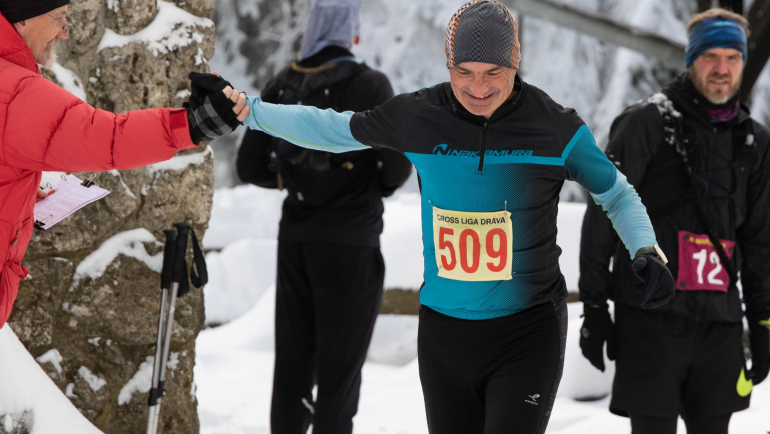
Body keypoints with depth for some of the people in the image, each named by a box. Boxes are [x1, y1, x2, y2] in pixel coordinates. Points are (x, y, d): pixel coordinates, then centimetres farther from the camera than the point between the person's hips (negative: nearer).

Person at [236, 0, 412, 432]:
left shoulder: (281, 87, 4)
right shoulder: (369, 86, -10)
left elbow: (250, 166, 5)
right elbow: (398, 165, -11)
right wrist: (380, 186, 10)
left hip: (295, 237, 5)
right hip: (350, 239, -5)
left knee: (292, 363, 12)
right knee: (340, 366, 0)